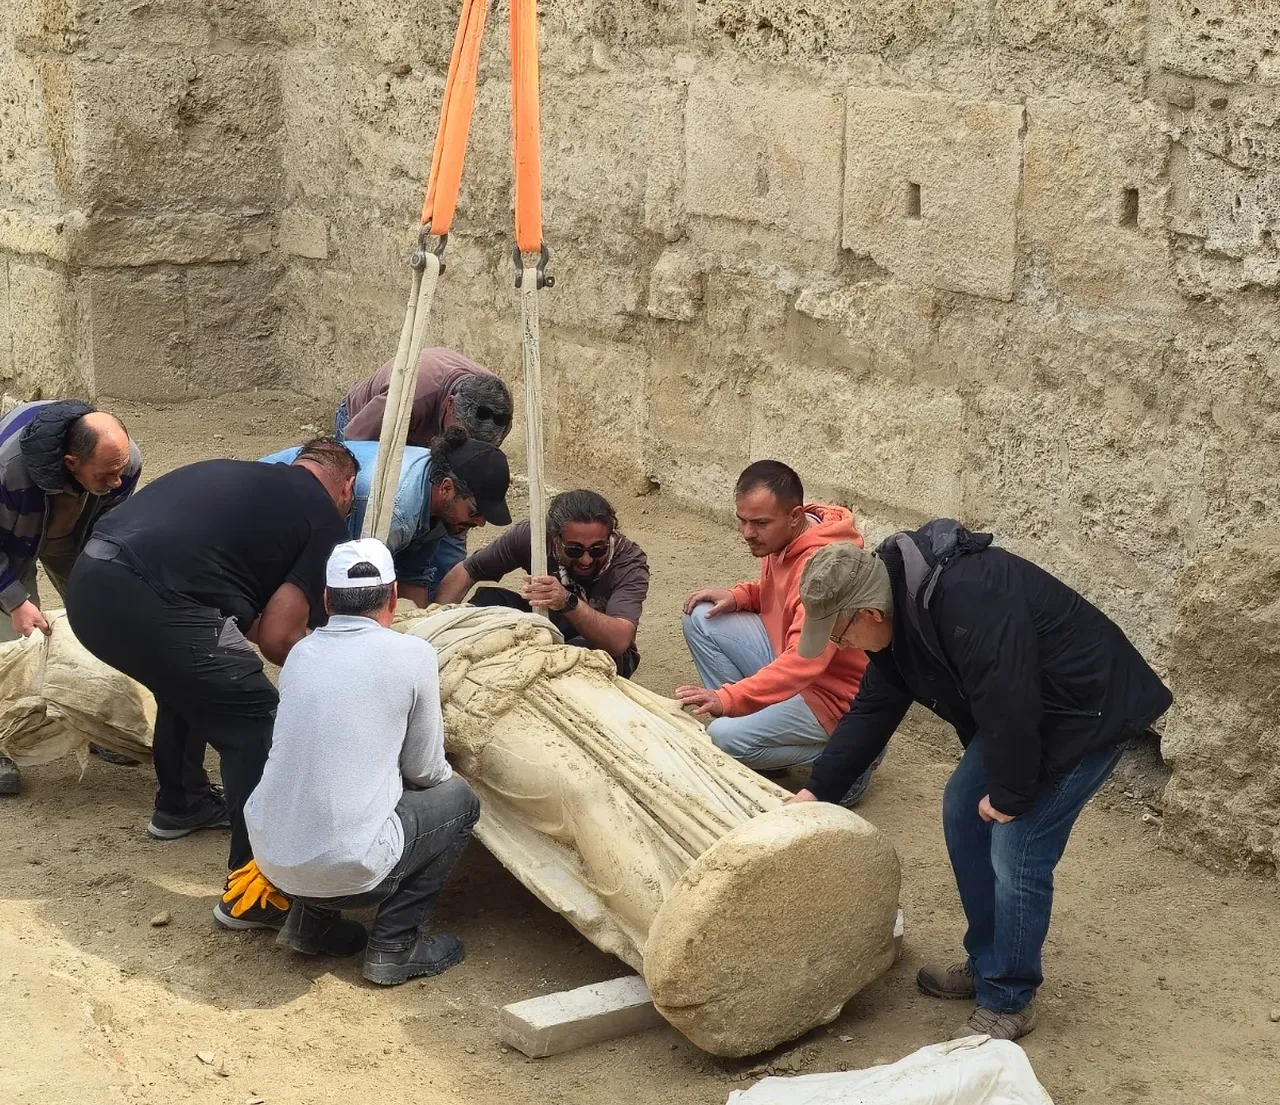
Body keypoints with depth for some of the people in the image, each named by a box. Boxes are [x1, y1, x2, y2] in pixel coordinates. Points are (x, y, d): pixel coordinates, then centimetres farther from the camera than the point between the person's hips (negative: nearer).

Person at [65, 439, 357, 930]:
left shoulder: (238, 474, 28)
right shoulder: (325, 519, 8)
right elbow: (277, 637, 3)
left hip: (88, 581, 8)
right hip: (150, 607, -8)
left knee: (190, 682, 33)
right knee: (256, 724, 6)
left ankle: (179, 806, 51)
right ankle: (252, 893, 7)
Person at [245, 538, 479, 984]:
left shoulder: (301, 653, 9)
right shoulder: (412, 654, -5)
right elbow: (425, 771, 4)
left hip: (269, 857, 6)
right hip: (346, 870, -5)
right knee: (458, 799, 17)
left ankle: (310, 919, 22)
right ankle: (394, 945, 10)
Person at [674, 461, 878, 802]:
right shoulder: (782, 539, -2)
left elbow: (804, 660, -40)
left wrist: (729, 698, -47)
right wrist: (738, 597, -2)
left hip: (831, 694, -9)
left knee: (724, 738, -24)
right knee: (702, 620, -1)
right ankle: (746, 717, 4)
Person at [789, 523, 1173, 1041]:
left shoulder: (968, 601, -34)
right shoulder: (899, 610, -2)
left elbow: (1009, 706, -32)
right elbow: (871, 711, 7)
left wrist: (1008, 795, -18)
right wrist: (817, 789, 4)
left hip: (1088, 712, -10)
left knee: (1016, 852, -10)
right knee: (962, 813, 13)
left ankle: (1008, 1002, 6)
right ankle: (986, 964, 28)